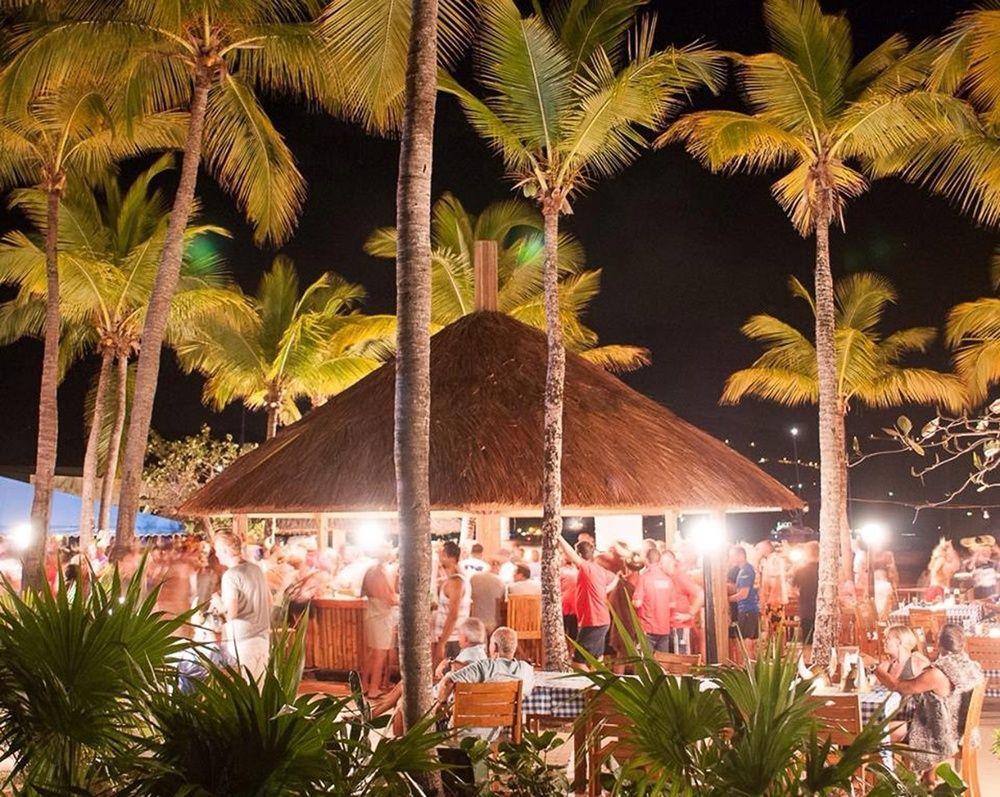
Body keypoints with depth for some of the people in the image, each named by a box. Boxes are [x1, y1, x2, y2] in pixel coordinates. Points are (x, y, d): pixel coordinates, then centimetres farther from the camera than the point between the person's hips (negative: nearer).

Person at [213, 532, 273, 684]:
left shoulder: (231, 575, -14)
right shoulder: (256, 569, 9)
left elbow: (231, 612, -21)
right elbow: (268, 600, 20)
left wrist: (219, 605, -3)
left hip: (241, 641, -7)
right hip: (263, 637, 7)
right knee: (259, 686, 12)